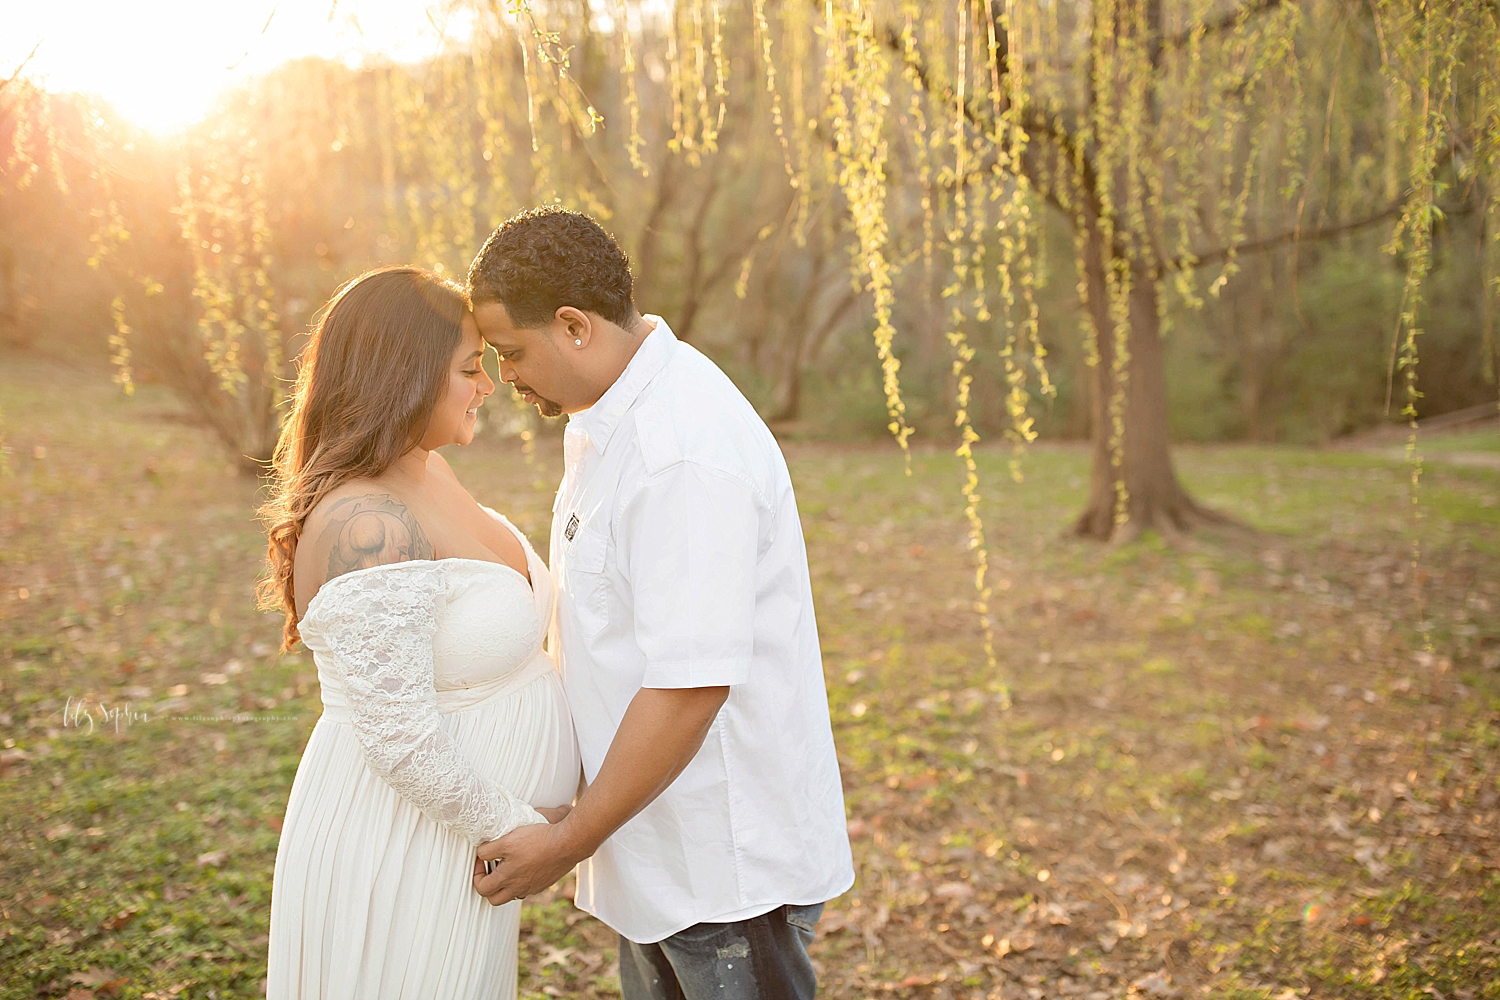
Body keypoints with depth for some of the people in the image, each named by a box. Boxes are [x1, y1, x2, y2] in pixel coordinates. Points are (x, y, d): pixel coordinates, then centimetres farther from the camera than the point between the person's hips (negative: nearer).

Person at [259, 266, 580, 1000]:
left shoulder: (424, 474, 3)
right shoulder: (368, 526, -27)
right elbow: (400, 736, -28)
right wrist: (513, 827, -15)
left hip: (457, 817, 9)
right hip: (401, 848, -9)